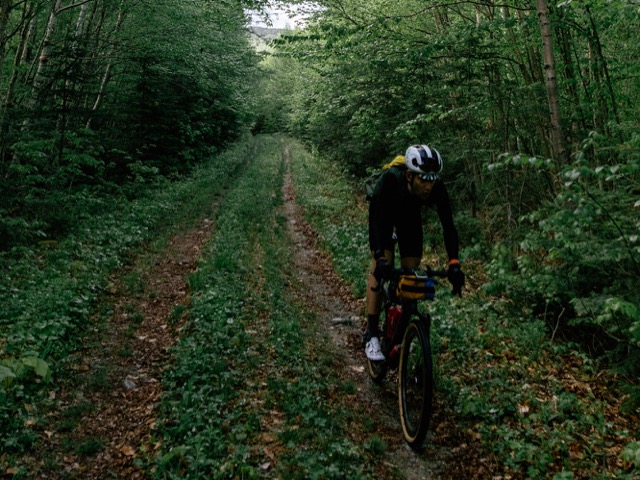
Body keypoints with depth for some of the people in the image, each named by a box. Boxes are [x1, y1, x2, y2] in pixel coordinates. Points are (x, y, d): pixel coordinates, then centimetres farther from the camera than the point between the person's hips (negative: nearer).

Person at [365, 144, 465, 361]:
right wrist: (380, 258, -58)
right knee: (382, 267, -18)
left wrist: (454, 263, -46)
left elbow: (448, 225, -34)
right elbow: (376, 219, -46)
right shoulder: (390, 180, -42)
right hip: (385, 214, -3)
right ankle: (372, 336, -14)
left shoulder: (437, 188, -34)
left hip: (411, 215, 3)